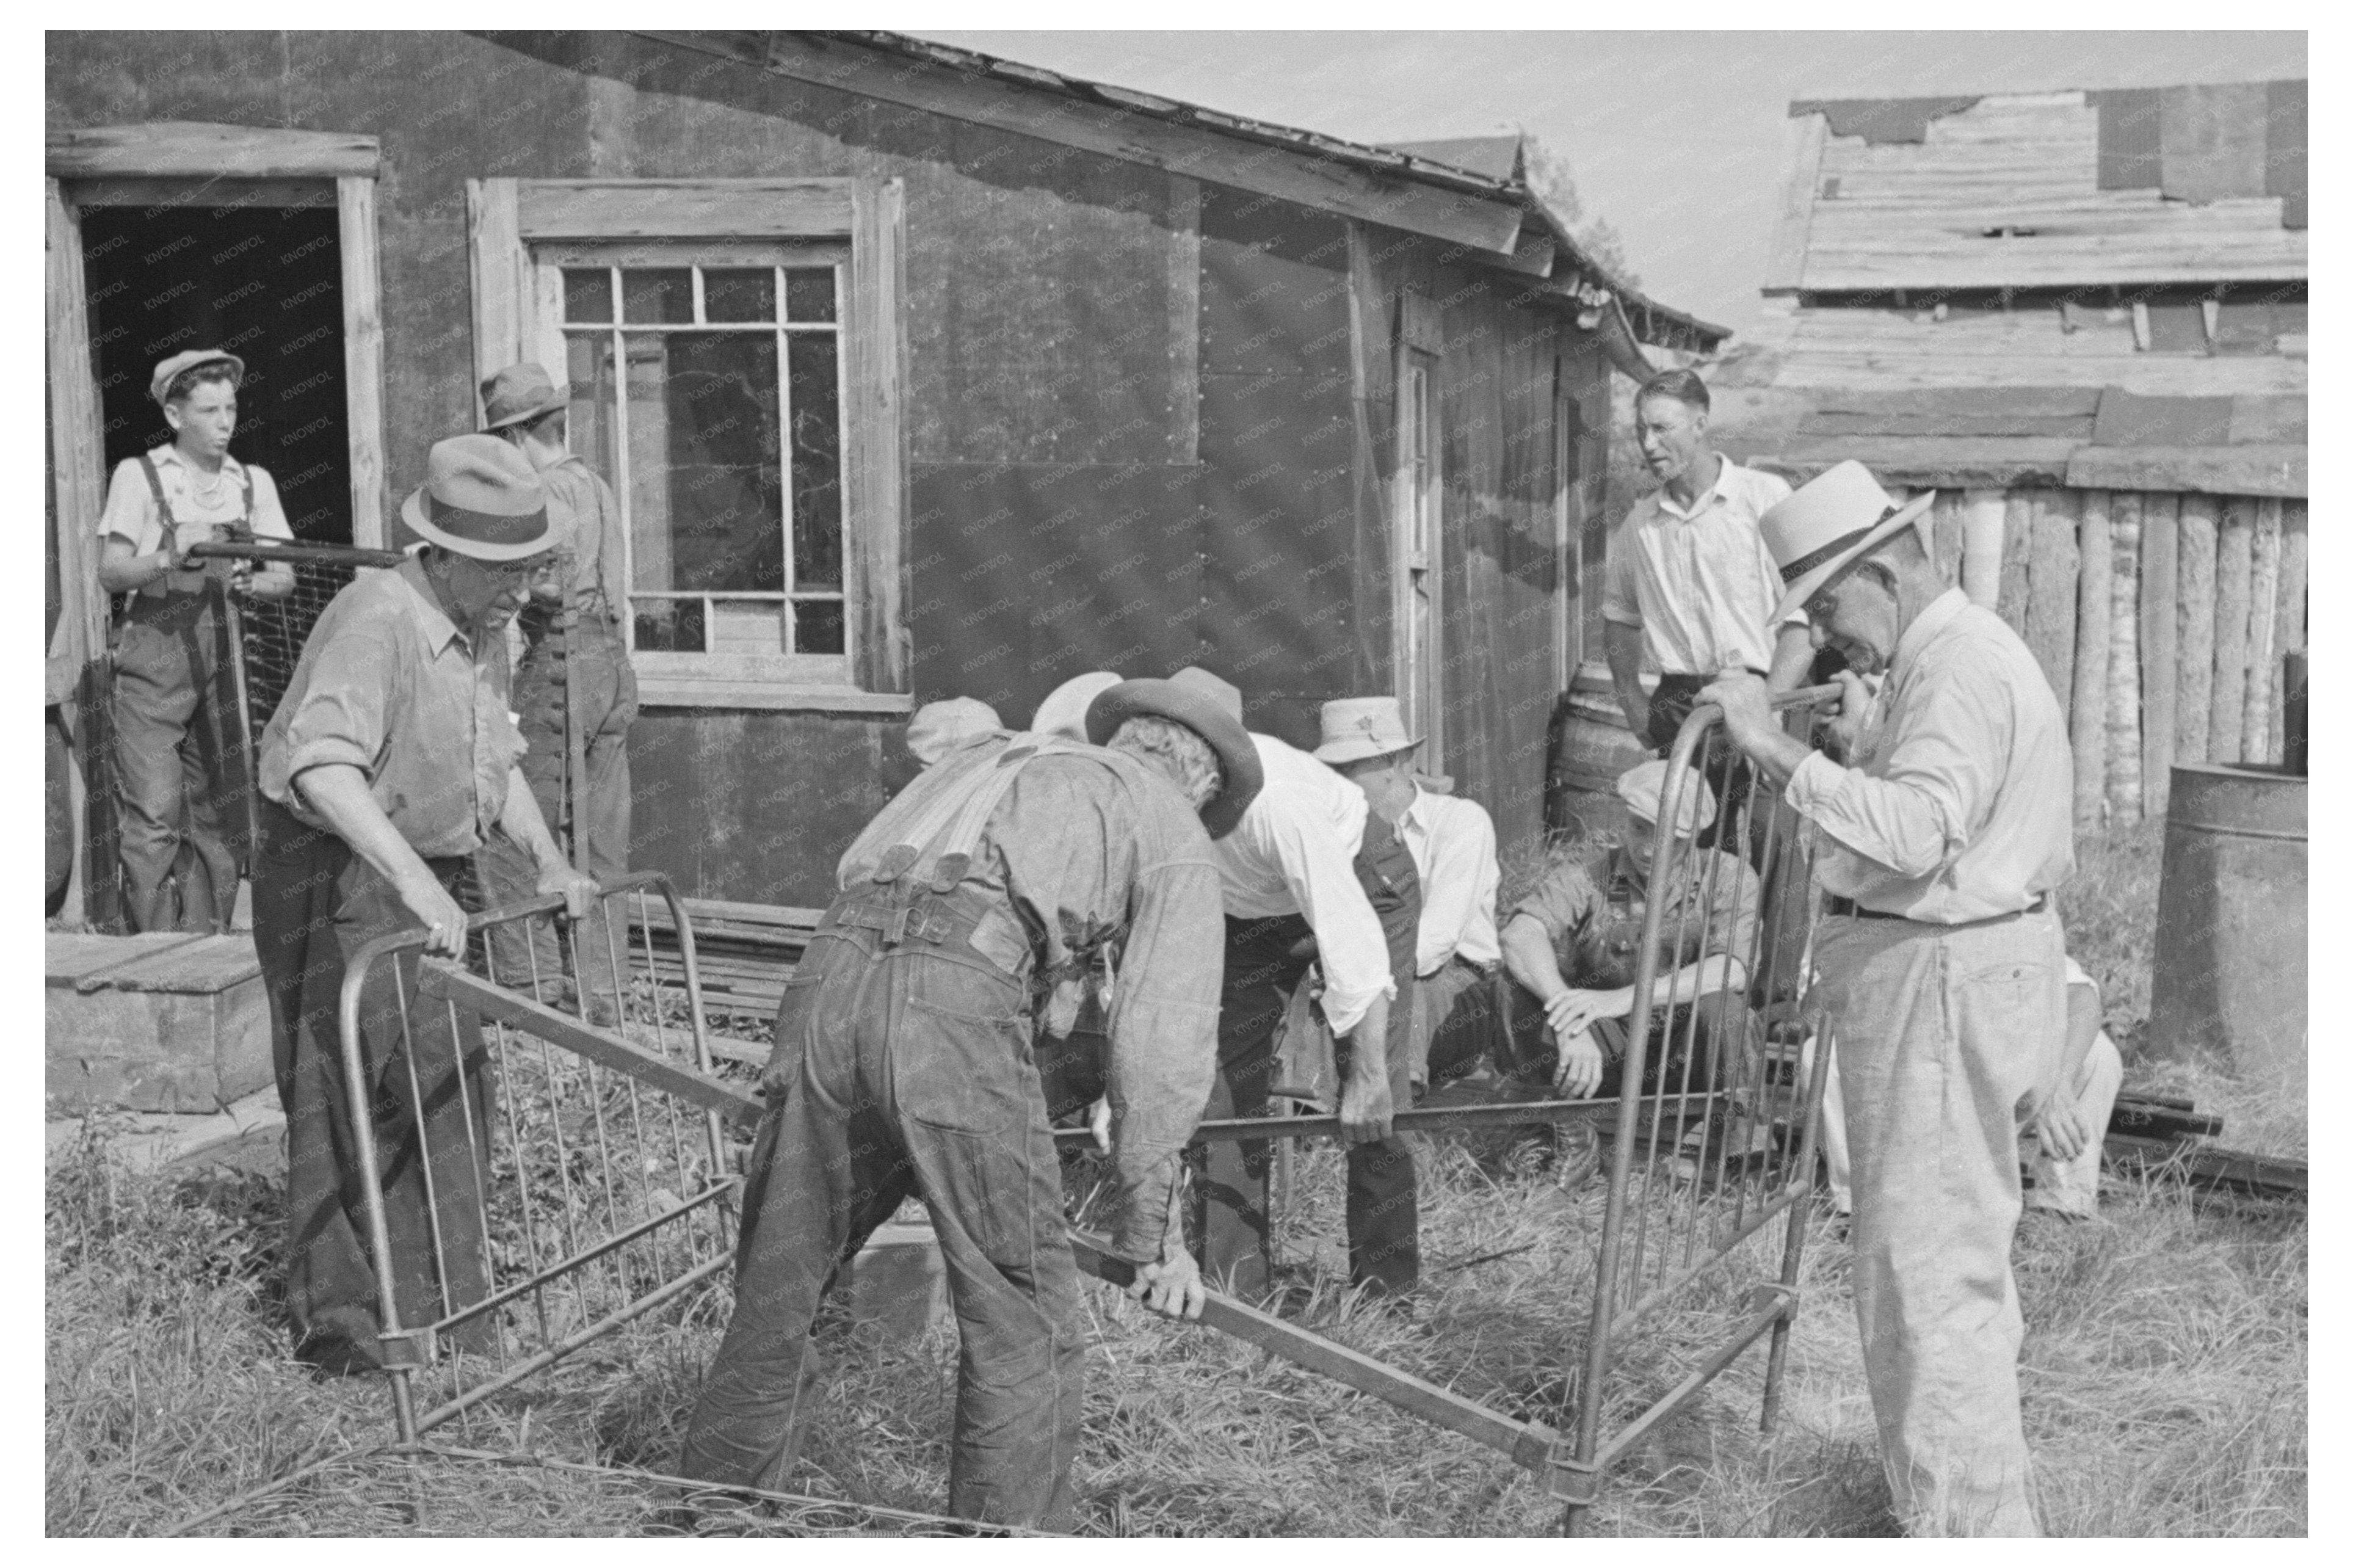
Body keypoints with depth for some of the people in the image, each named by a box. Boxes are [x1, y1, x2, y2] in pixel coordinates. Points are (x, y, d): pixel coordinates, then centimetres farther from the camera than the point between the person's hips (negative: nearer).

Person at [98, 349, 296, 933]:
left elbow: (285, 577, 7)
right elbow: (110, 573, -2)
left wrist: (246, 581, -14)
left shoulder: (254, 482, 12)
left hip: (224, 659, 4)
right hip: (154, 651, -4)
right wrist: (170, 554, -19)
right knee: (154, 815, -10)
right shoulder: (138, 475, 1)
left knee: (216, 816, 4)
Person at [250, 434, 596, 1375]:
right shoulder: (377, 619, -23)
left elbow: (495, 761, 22)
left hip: (422, 879, 9)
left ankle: (446, 1303, 24)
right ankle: (341, 1324, 4)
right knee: (354, 1096, -6)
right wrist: (416, 880, -45)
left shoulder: (483, 633, 7)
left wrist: (547, 859, 10)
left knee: (452, 1082, 12)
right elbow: (321, 764, -37)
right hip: (336, 876, -9)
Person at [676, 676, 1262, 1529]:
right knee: (1025, 1331, 7)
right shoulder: (1173, 832, 20)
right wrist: (1151, 1229, 17)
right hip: (958, 1008, -6)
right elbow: (1162, 1037, 12)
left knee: (773, 1300, 19)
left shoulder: (991, 757, 36)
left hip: (830, 974, 6)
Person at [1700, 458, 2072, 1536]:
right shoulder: (1945, 655, 16)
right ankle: (1982, 1508, 34)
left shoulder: (1960, 667, -18)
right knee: (1961, 1255, 20)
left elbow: (1916, 834, -31)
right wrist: (1871, 738, 12)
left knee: (1930, 1269, -5)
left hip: (1942, 977, -11)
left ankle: (1965, 1526, 3)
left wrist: (1775, 748, -30)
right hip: (1944, 971, 11)